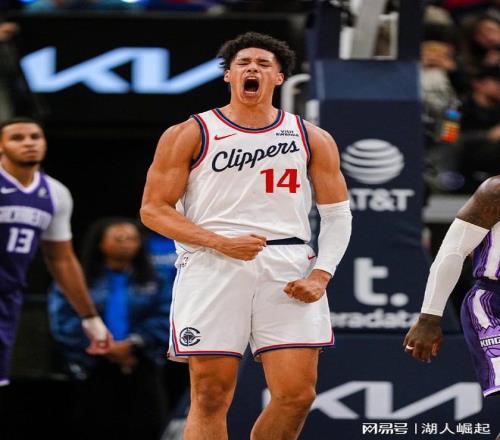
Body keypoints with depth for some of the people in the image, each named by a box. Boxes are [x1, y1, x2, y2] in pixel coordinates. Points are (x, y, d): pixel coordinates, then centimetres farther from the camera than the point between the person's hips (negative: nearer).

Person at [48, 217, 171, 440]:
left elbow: (164, 320, 1)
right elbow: (64, 321, -5)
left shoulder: (155, 285, 16)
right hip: (94, 372, -1)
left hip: (142, 371, 1)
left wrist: (133, 344, -17)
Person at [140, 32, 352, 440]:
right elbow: (153, 209, 2)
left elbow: (337, 214, 15)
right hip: (213, 268, -2)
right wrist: (221, 243, -11)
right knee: (210, 398, -4)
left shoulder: (312, 139, 12)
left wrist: (321, 276, -2)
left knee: (298, 395, -5)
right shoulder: (190, 135, 5)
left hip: (289, 270, 2)